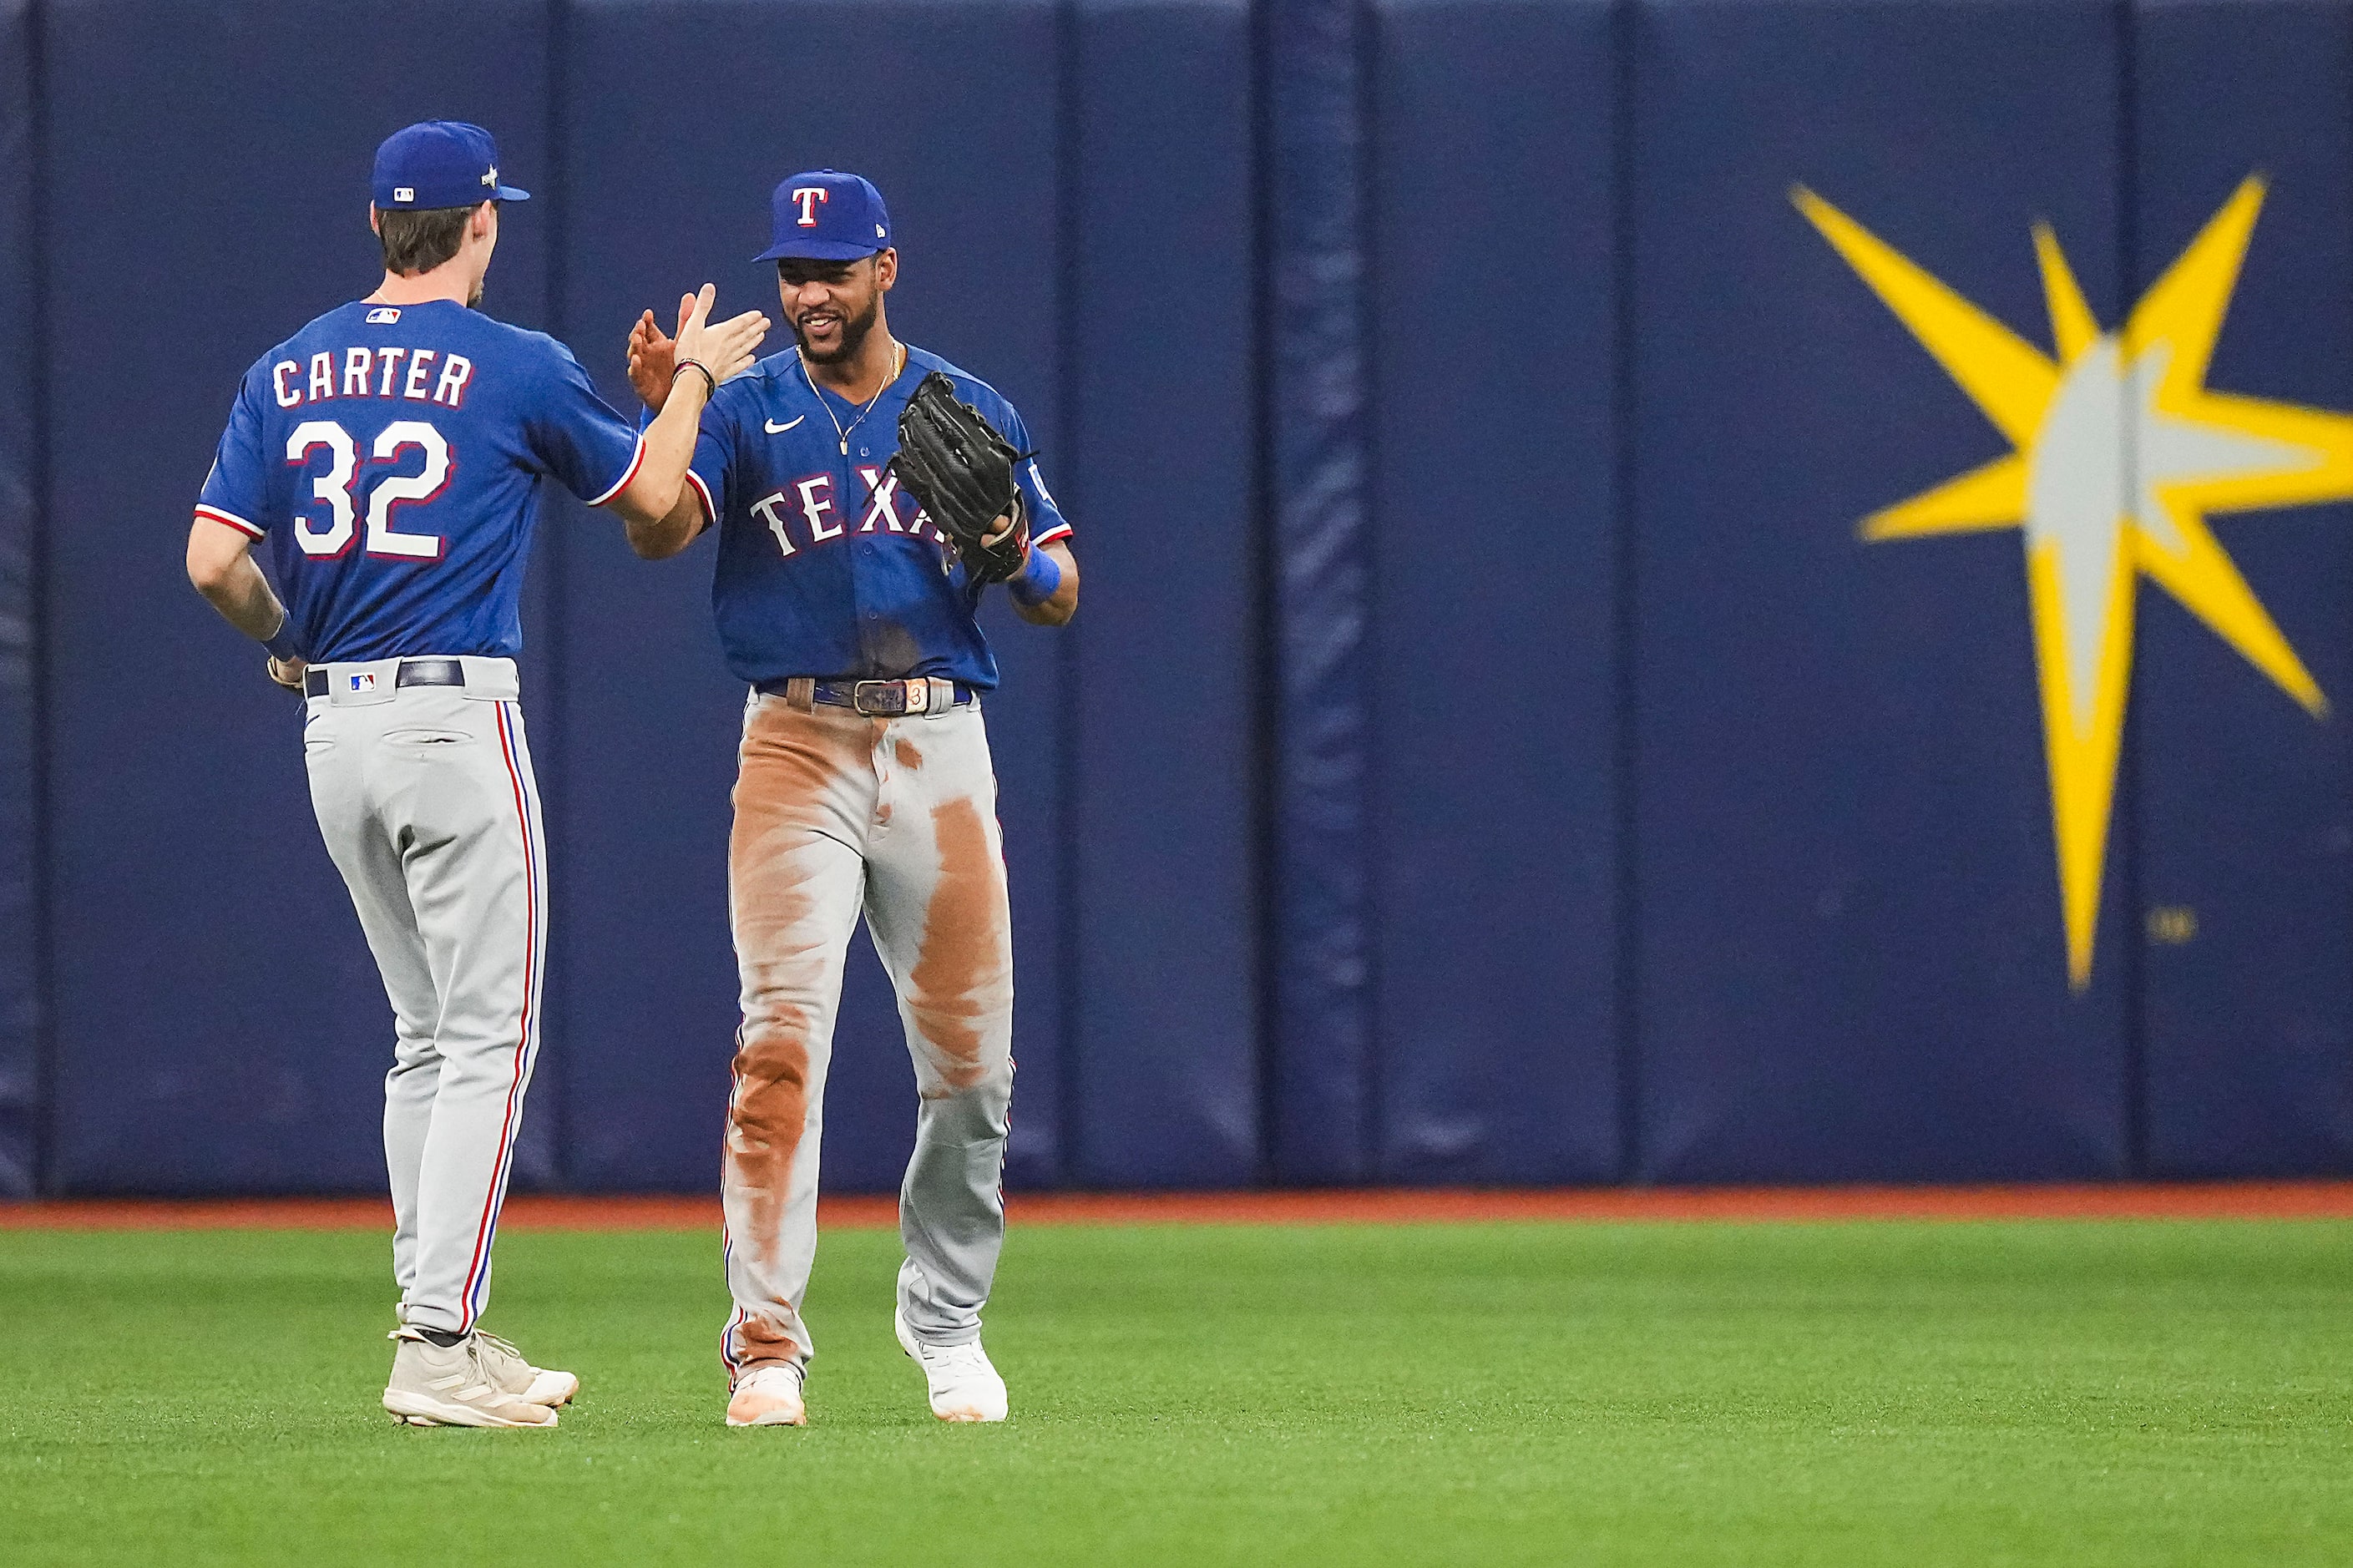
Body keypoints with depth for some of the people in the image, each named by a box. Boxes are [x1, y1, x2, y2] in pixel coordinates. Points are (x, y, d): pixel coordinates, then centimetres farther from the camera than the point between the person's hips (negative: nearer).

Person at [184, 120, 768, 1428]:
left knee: (428, 1036, 16)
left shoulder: (289, 371, 7)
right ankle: (438, 1346, -14)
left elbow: (213, 559, 1)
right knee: (488, 1038, -5)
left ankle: (441, 1330, 16)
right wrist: (695, 377, 21)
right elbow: (652, 496, 4)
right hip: (456, 721, -6)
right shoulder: (516, 366, -6)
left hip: (333, 728, 6)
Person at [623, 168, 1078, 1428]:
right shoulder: (747, 412, 4)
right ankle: (766, 1345, -14)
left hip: (939, 750, 2)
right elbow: (656, 532, -13)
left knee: (970, 1061, 5)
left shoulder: (973, 412, 10)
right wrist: (666, 415, -30)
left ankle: (945, 1324, 23)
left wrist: (1020, 552, -13)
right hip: (797, 750, -2)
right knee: (783, 1040, -13)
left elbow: (1059, 599, 9)